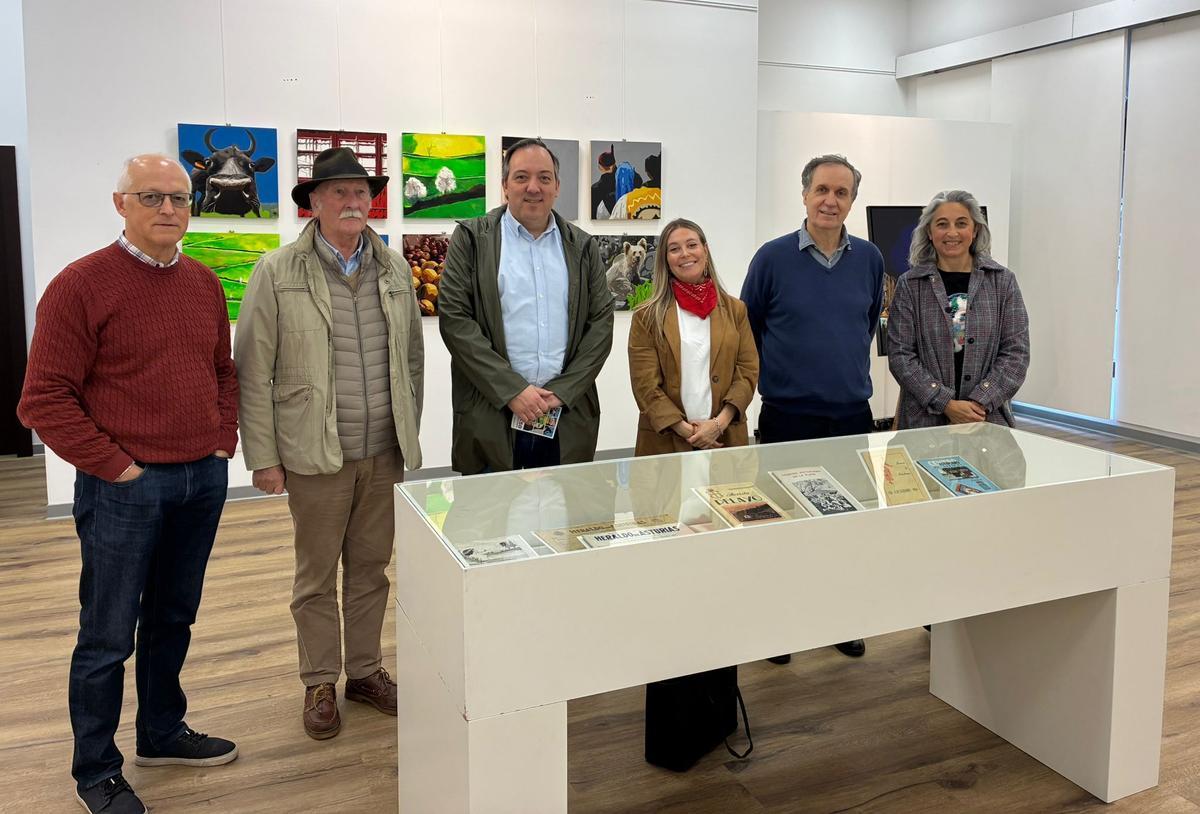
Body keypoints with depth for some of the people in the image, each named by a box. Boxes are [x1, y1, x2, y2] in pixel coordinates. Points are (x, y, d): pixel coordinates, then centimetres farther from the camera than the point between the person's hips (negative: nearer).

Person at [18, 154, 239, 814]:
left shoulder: (204, 284, 9)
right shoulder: (81, 284, -11)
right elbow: (45, 398, -12)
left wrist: (224, 440, 7)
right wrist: (113, 465, -13)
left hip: (203, 480, 6)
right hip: (124, 488, -6)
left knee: (173, 617, 19)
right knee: (108, 636, 5)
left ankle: (163, 734, 37)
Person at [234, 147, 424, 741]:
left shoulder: (394, 269, 6)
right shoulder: (278, 272, -6)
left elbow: (412, 358, 13)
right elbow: (253, 373, -6)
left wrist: (410, 434, 12)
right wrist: (264, 458, -7)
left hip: (385, 452, 4)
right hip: (316, 454, -3)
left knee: (371, 568, 14)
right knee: (317, 575, 9)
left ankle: (366, 672, 31)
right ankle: (320, 685, 26)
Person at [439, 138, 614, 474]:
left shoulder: (582, 246, 11)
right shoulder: (471, 239, 3)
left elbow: (601, 321, 6)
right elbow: (454, 320, -6)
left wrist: (563, 391, -6)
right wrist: (512, 391, -12)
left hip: (568, 418, 3)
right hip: (490, 419, -2)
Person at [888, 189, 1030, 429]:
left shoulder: (1002, 281, 4)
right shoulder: (910, 285, 0)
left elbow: (1016, 352, 0)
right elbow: (899, 354, -5)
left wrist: (980, 402, -12)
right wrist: (946, 404, -13)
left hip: (989, 417, 1)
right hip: (924, 419, -1)